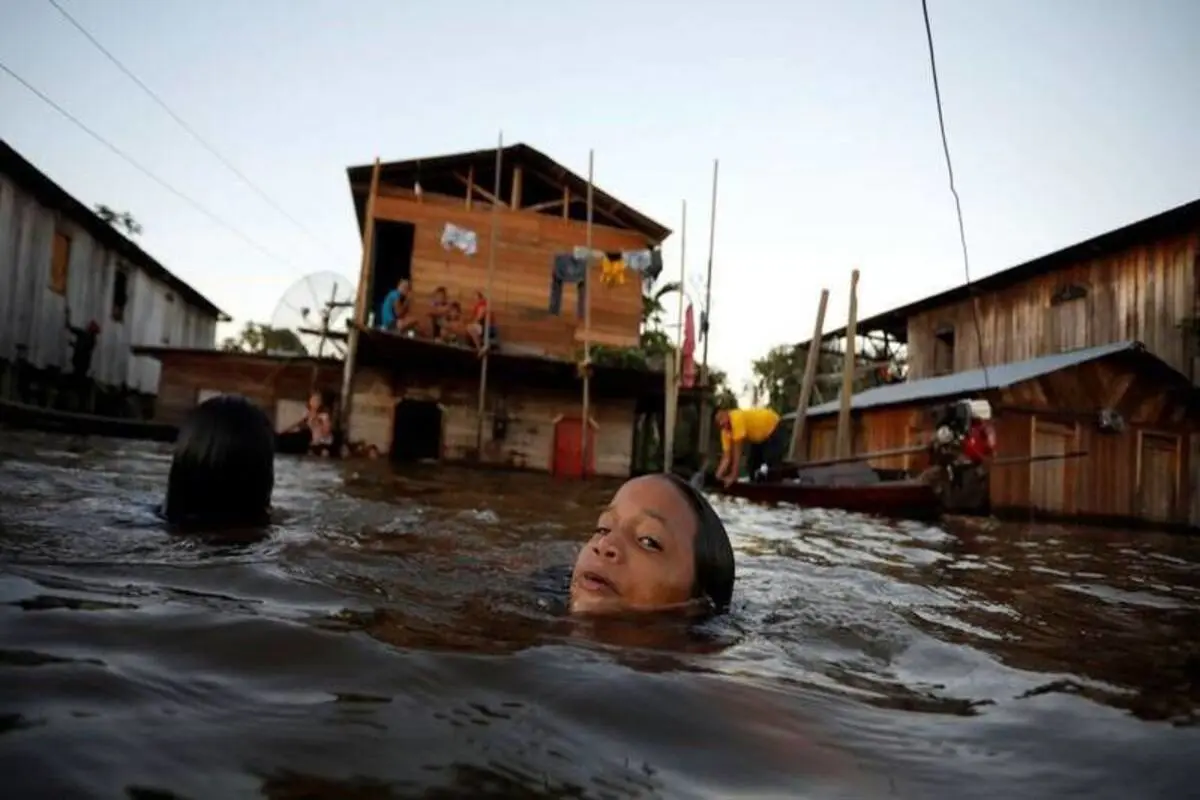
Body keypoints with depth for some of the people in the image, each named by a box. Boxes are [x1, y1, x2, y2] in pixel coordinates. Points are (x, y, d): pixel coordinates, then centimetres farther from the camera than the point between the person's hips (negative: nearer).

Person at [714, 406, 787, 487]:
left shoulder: (737, 417, -34)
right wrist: (717, 477, -17)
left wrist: (733, 476, -30)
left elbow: (737, 450, -33)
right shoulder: (725, 431, -9)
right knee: (752, 466, 5)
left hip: (775, 431, -8)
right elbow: (726, 457, -6)